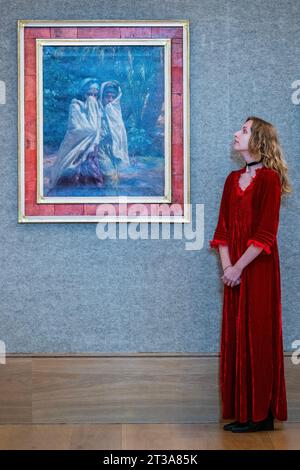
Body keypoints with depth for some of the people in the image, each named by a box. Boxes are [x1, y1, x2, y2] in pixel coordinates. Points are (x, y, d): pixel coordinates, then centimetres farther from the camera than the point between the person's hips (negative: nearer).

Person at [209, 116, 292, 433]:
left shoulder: (269, 179, -9)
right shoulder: (233, 179, 13)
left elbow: (265, 234, -15)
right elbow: (222, 228, 7)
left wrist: (238, 268, -15)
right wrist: (227, 266, -5)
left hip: (258, 268, -7)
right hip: (234, 272, 7)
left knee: (257, 335, -3)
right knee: (235, 336, 9)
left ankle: (261, 414, 6)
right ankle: (240, 410, 18)